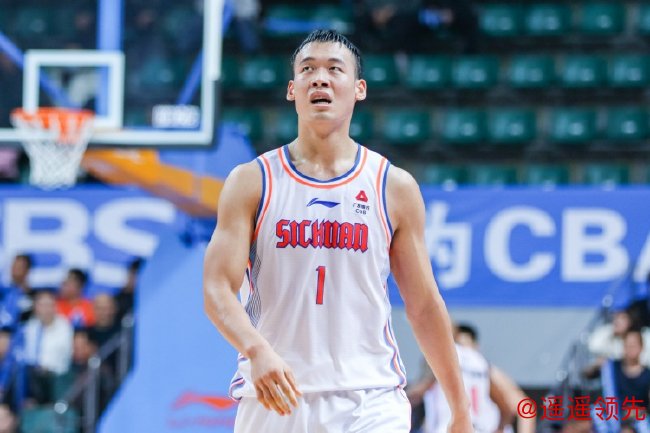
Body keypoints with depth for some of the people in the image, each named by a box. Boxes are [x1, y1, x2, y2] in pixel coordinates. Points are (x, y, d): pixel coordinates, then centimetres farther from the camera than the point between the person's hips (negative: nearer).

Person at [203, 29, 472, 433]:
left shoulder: (395, 187, 7)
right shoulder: (251, 183, 4)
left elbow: (424, 305, 11)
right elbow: (218, 288, -5)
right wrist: (256, 349, -25)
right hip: (272, 398, 1)